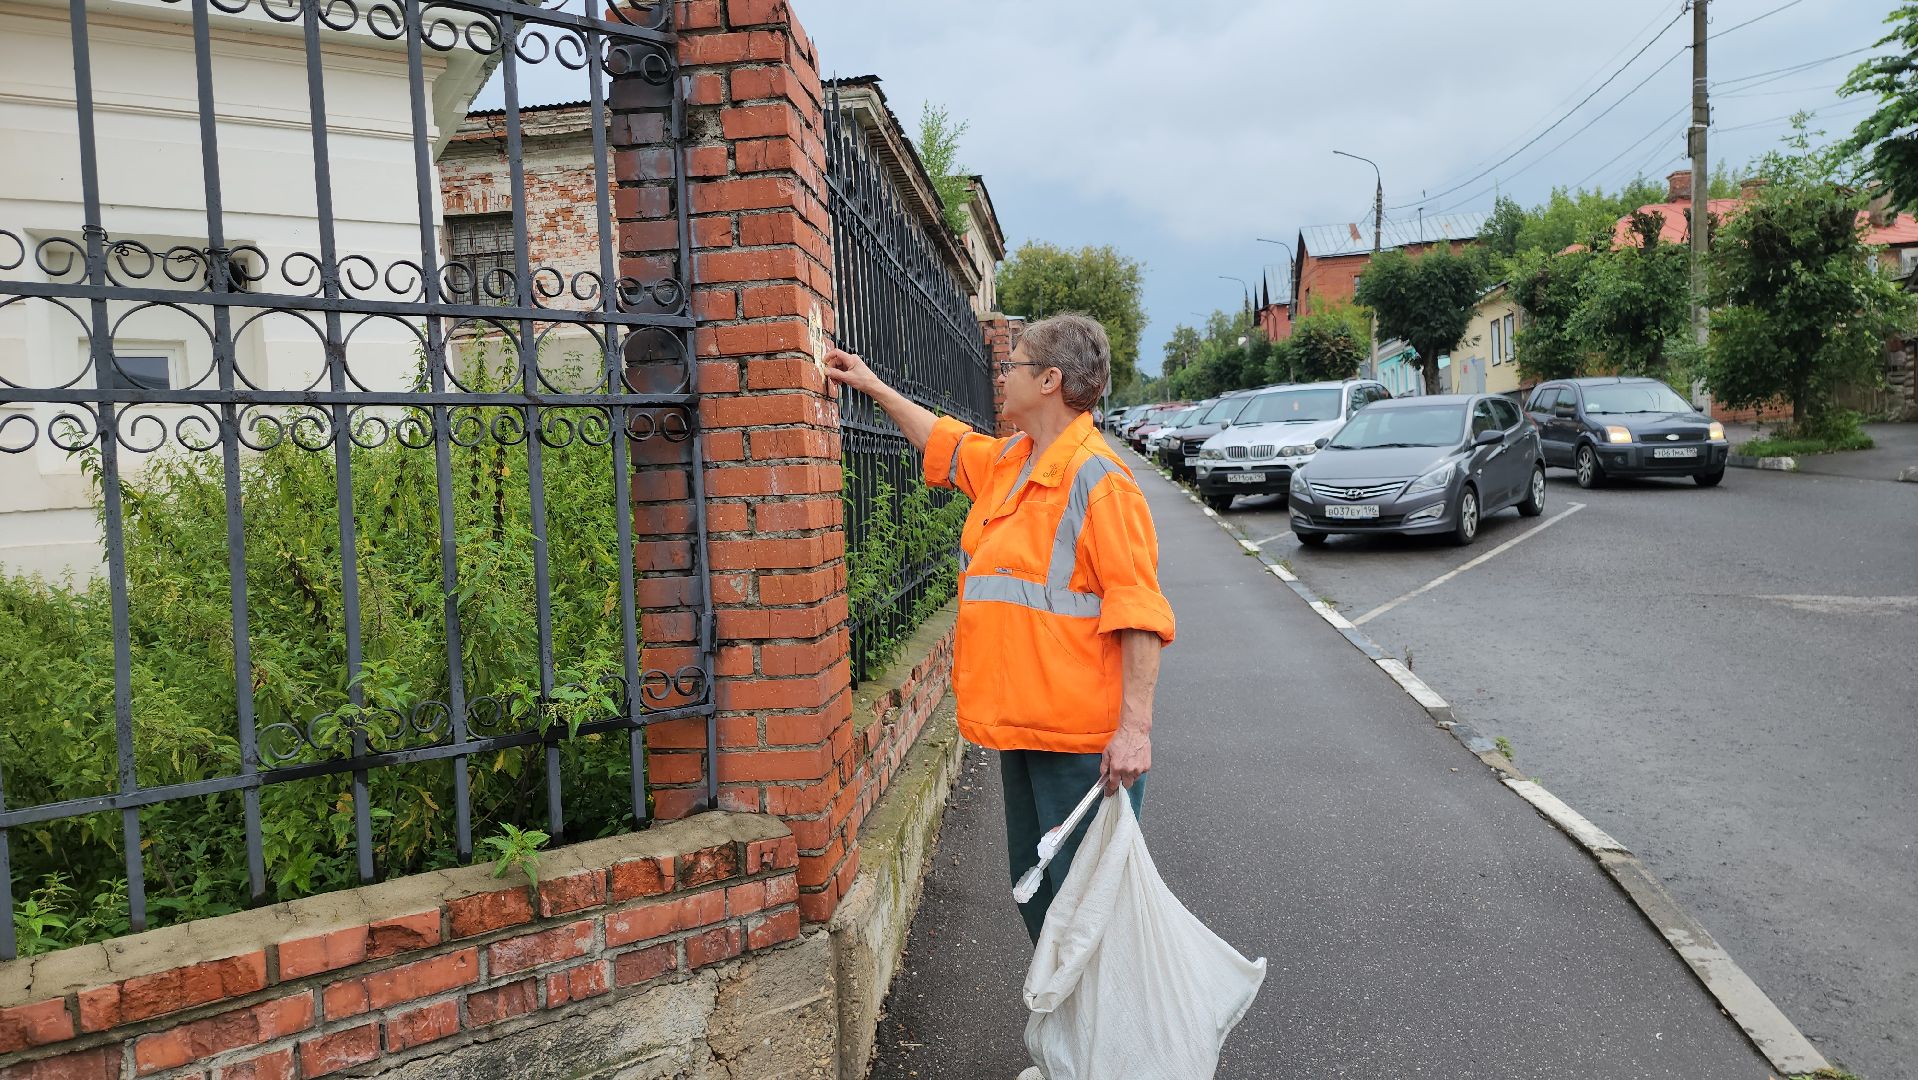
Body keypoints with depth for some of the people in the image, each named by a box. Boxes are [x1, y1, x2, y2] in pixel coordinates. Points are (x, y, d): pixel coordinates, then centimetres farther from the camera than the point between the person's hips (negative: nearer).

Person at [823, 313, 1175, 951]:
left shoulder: (1098, 478, -17)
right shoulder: (1005, 461, 10)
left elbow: (1139, 612, -21)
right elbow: (944, 441, 31)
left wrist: (1135, 727, -24)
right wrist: (873, 386, 36)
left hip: (1084, 735, -9)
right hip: (1020, 725, 9)